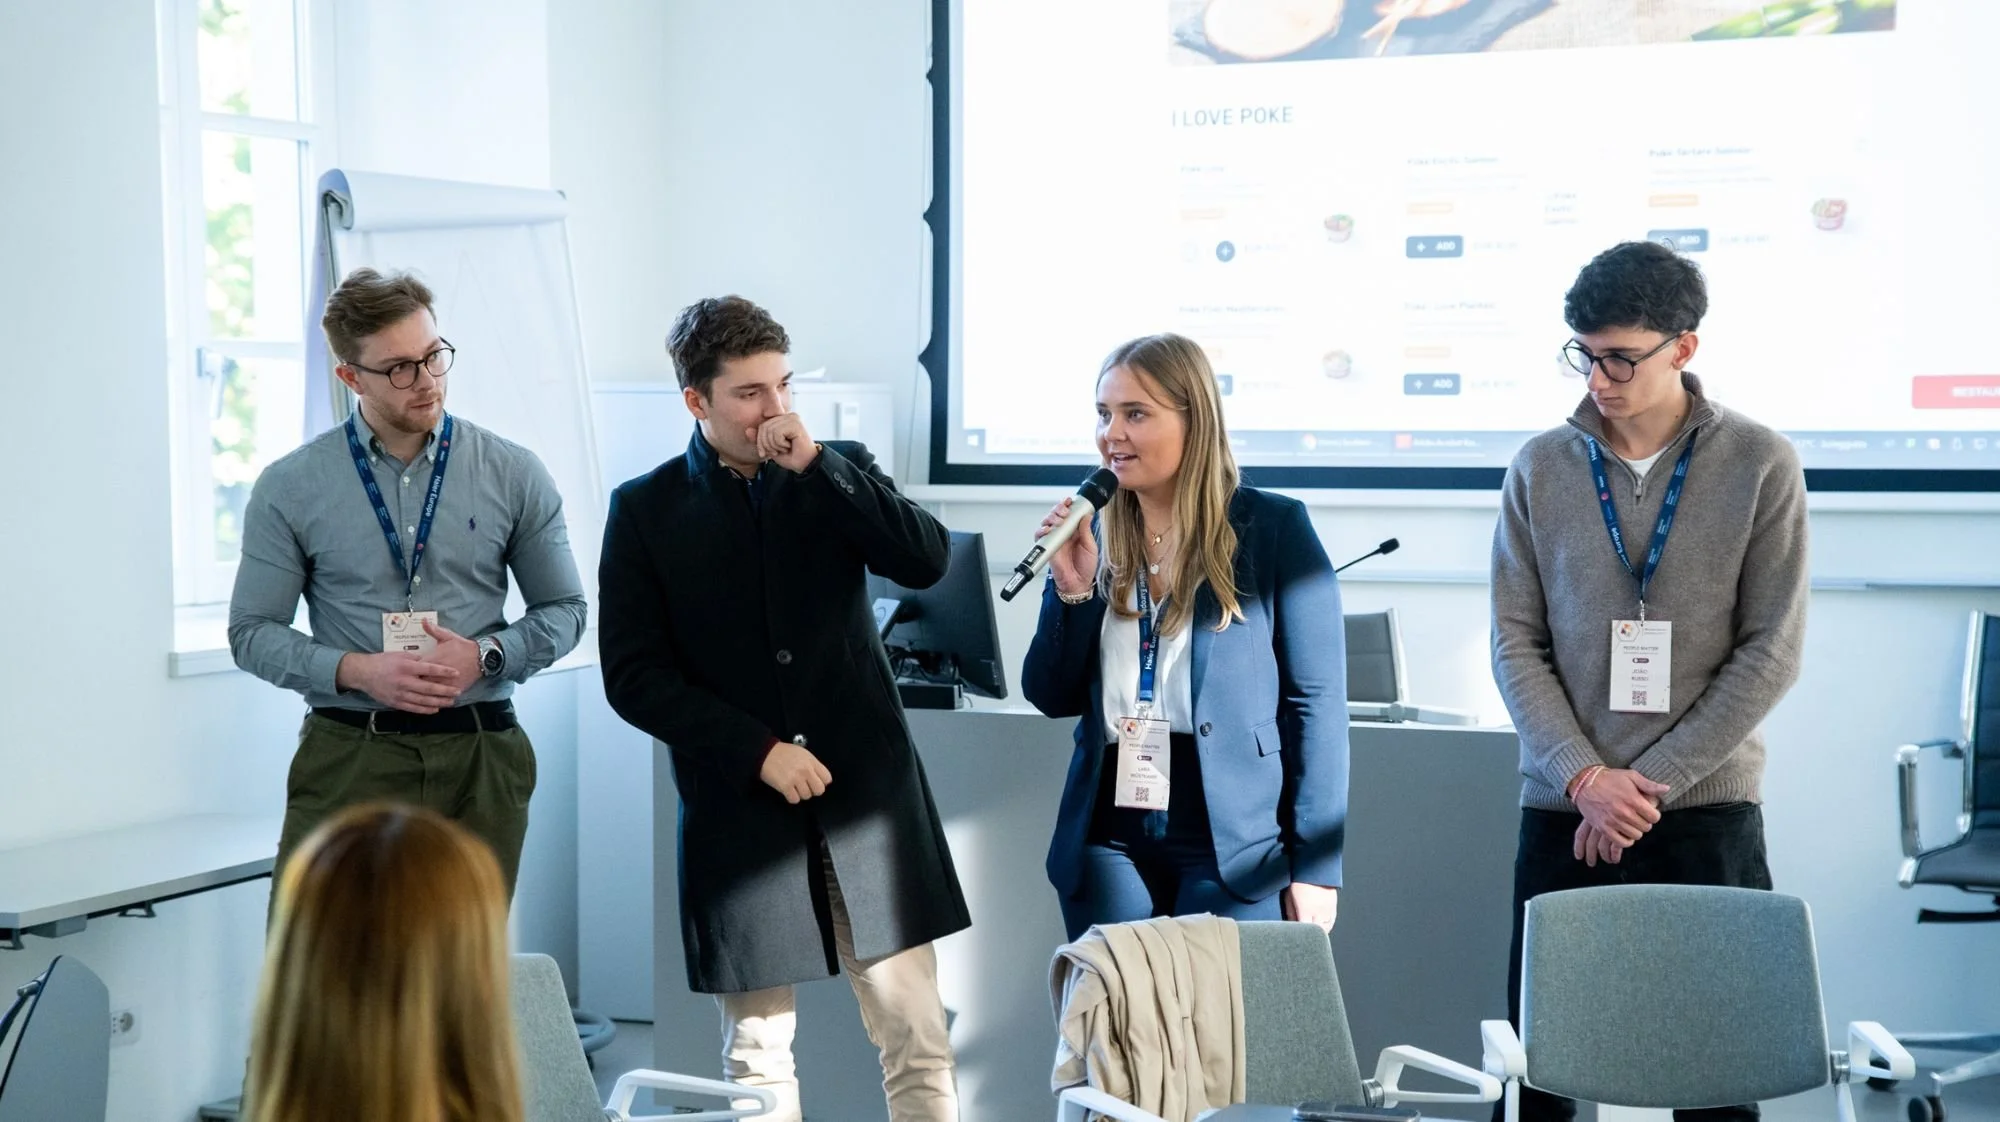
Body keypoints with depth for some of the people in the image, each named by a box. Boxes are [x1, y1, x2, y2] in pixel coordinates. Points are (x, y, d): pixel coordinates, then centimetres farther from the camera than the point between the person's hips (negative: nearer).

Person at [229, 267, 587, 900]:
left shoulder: (513, 474, 5)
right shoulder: (289, 489, 3)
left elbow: (564, 610, 11)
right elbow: (253, 632, 4)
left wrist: (485, 657, -9)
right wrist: (358, 671, -12)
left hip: (480, 759, 1)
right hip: (348, 757, -1)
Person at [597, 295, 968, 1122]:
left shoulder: (837, 473, 7)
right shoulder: (647, 510, 2)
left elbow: (928, 560, -9)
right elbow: (634, 676, -3)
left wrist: (814, 463, -14)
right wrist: (758, 752, -11)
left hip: (866, 792, 1)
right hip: (739, 807, -1)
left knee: (917, 1042, 1)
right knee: (757, 1054, 6)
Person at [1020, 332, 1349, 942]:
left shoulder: (1273, 529, -5)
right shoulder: (1093, 537, 8)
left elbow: (1317, 702, -6)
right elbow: (1053, 698, 10)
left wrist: (1316, 865, -9)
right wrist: (1072, 588, -7)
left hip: (1232, 844, -4)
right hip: (1109, 840, 4)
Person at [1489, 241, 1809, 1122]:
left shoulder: (1760, 465, -1)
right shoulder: (1542, 468, 4)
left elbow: (1770, 652, -5)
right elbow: (1515, 643, 3)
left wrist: (1648, 781, -10)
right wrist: (1584, 776, -11)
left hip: (1707, 808, -1)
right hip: (1561, 811, 2)